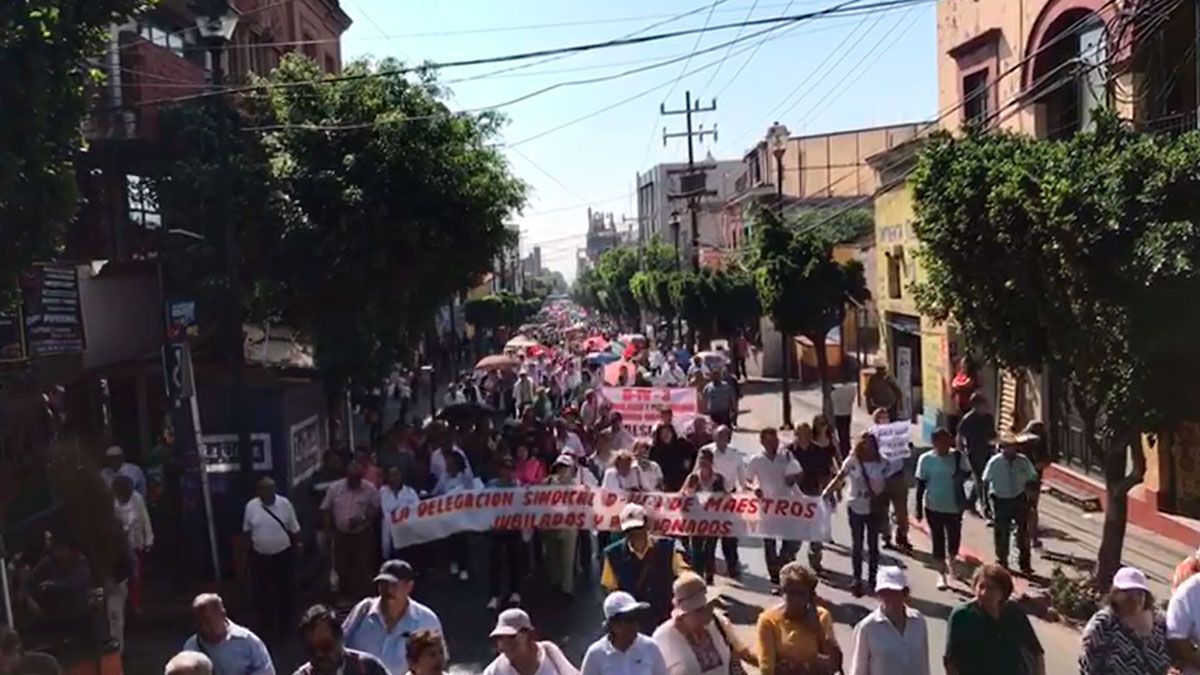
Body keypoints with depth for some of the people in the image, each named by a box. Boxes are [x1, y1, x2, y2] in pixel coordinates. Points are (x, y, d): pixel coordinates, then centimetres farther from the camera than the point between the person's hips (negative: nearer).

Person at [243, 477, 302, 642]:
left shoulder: (285, 504, -7)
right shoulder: (251, 506, -5)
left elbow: (294, 529, 0)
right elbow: (247, 530, 5)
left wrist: (297, 546, 1)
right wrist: (246, 551, 7)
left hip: (283, 555, -1)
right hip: (260, 557, 1)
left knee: (285, 592, 8)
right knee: (262, 593, 10)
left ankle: (285, 626, 24)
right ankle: (265, 627, 27)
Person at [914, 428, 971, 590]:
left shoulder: (959, 457, -8)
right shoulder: (925, 459, -10)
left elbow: (967, 473, 8)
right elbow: (921, 484, -4)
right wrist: (918, 508, -4)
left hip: (954, 506, 1)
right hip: (933, 507, -1)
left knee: (954, 538, 12)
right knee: (938, 540, 8)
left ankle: (951, 562, 44)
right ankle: (941, 574, 22)